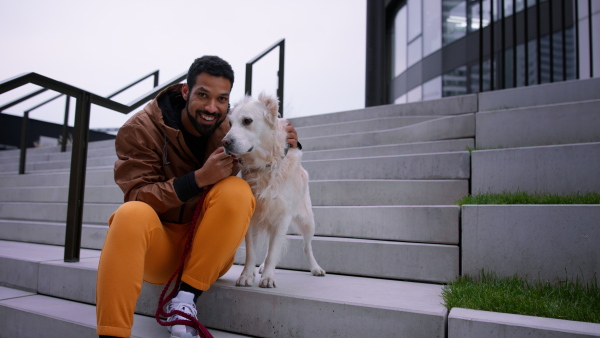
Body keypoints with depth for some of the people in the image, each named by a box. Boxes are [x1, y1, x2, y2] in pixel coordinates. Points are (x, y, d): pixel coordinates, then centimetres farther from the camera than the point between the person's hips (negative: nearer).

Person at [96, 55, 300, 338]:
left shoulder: (230, 130, -1)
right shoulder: (141, 129, -8)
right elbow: (137, 196, -14)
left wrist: (283, 144, -9)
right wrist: (200, 178, -29)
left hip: (209, 250, 2)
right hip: (159, 247, -2)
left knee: (237, 190, -24)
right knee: (133, 214, -33)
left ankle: (187, 296, -19)